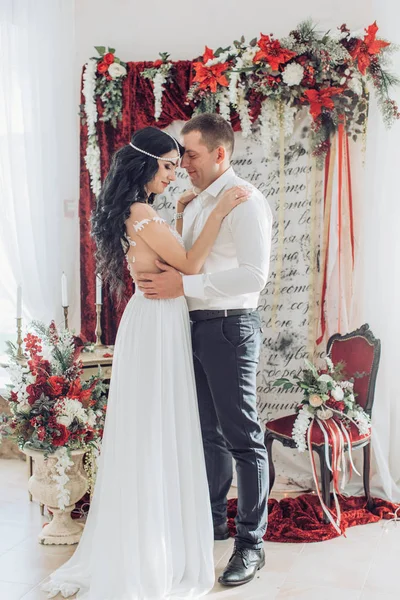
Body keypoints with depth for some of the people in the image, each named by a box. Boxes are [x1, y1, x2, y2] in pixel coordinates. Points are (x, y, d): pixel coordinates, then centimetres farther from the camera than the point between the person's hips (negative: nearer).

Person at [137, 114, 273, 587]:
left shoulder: (245, 201, -13)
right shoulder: (193, 205, 14)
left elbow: (254, 274, -23)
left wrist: (183, 284, -24)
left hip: (230, 328, -8)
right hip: (196, 326, 9)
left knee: (242, 436, -1)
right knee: (208, 431, 18)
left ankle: (251, 543, 11)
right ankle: (213, 520, 34)